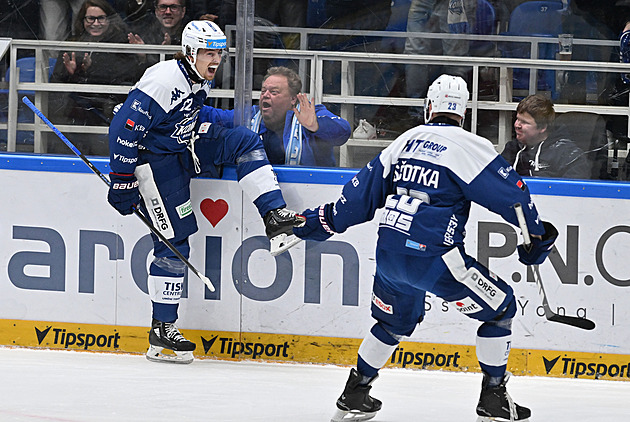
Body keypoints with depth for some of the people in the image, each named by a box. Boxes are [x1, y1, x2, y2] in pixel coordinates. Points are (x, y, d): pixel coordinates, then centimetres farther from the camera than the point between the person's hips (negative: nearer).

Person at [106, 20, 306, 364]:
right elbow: (124, 129, -27)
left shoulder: (200, 80, 3)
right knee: (173, 241, -8)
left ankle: (275, 217, -10)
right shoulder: (163, 81, -25)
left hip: (183, 150, 8)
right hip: (154, 160, -8)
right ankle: (161, 332, -2)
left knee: (244, 141, -5)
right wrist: (123, 181, -26)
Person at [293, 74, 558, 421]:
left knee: (395, 321, 29)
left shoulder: (406, 141, 13)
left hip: (389, 252, 6)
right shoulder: (469, 146, -4)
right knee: (499, 307, 7)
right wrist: (537, 233, 11)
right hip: (434, 257, -6)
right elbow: (508, 193, -4)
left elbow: (365, 191, 18)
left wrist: (325, 220, 30)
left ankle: (354, 394, 32)